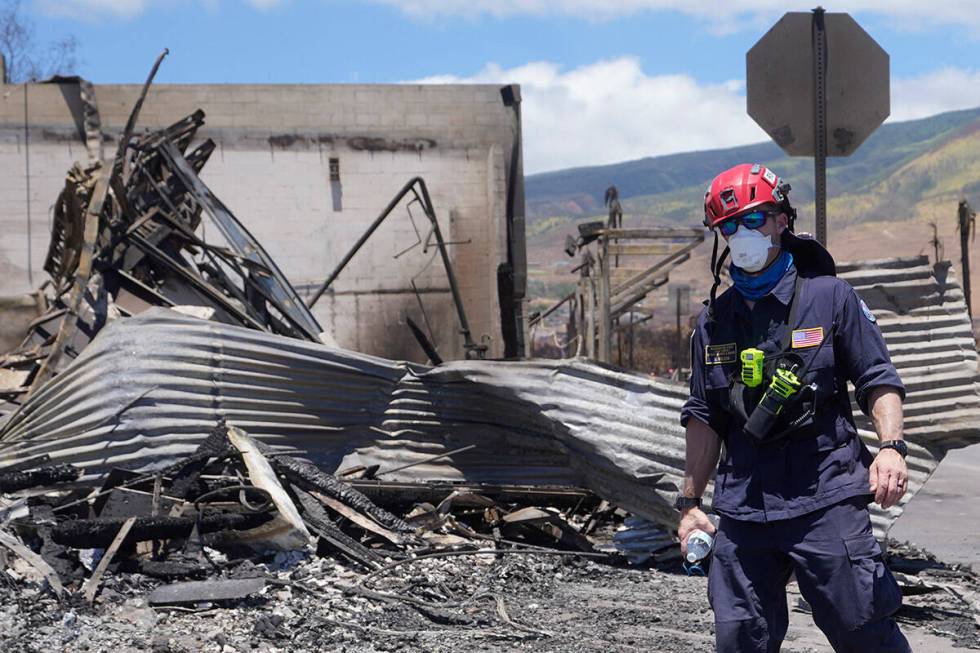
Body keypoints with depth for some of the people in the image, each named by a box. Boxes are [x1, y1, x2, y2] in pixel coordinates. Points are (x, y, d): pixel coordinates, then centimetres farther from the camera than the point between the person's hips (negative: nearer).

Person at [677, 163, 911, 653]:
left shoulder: (829, 297, 3)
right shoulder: (714, 321, 13)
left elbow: (878, 379, 2)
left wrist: (891, 446, -16)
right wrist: (690, 502, 15)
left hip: (826, 498, -3)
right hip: (743, 507, 4)